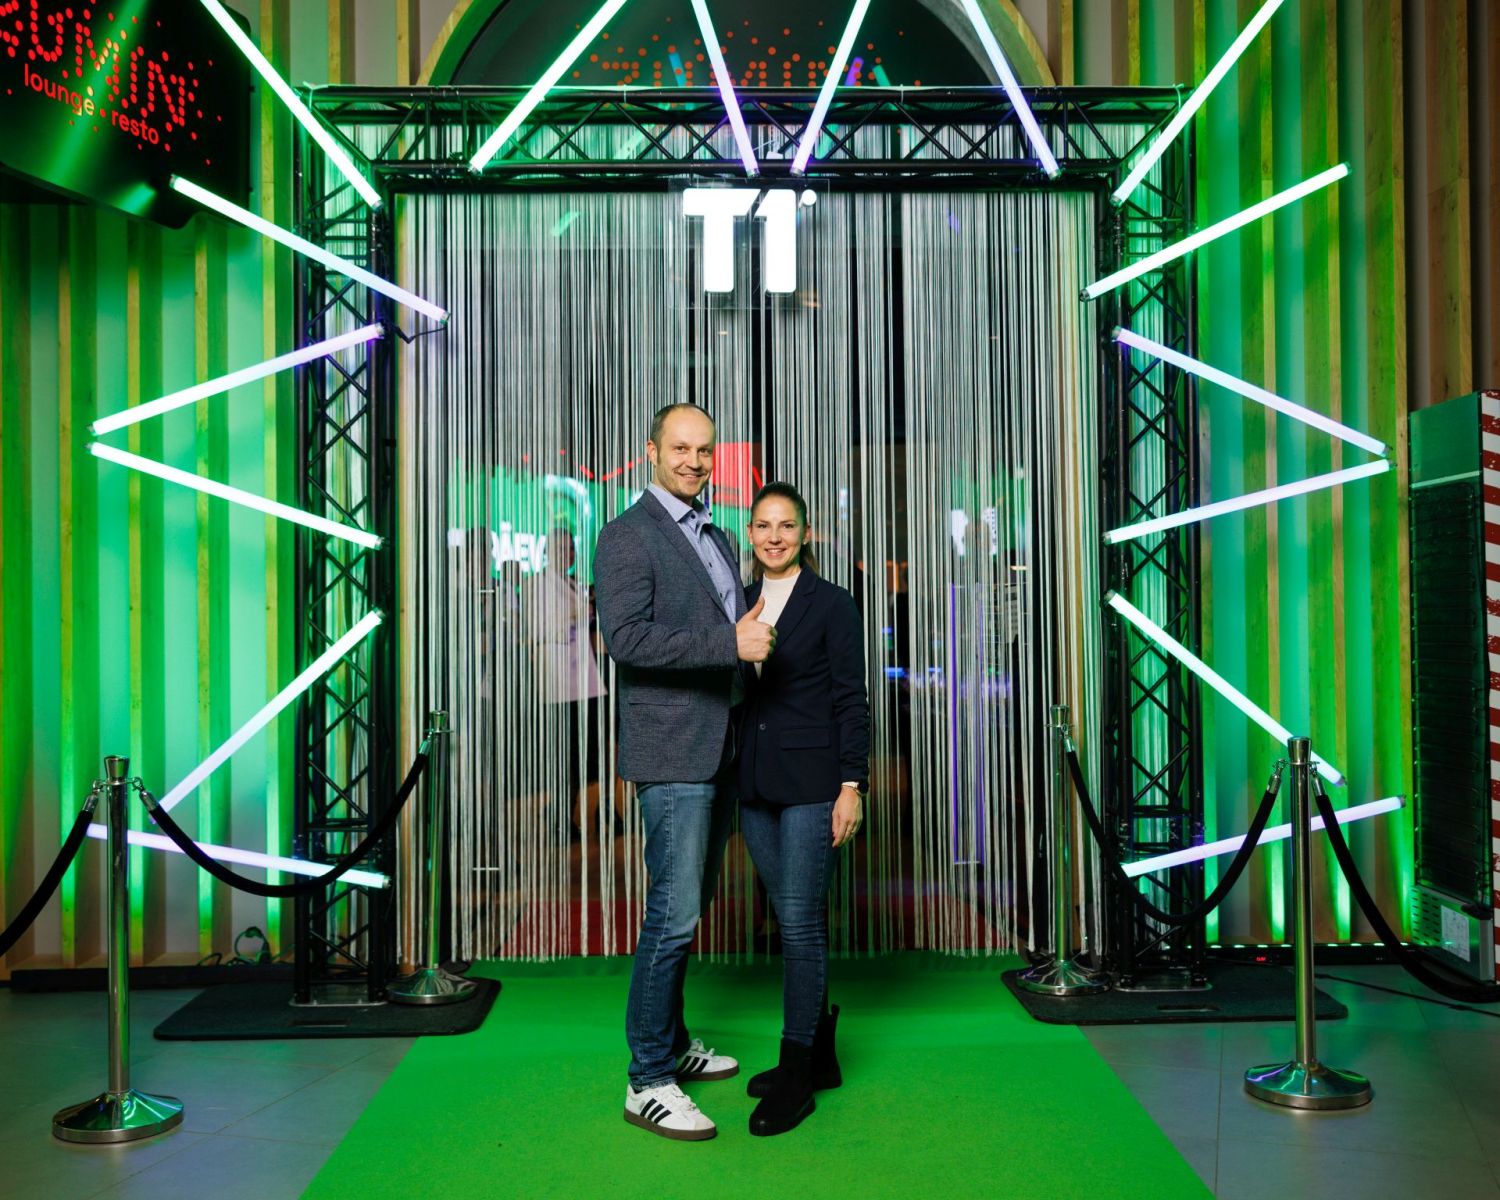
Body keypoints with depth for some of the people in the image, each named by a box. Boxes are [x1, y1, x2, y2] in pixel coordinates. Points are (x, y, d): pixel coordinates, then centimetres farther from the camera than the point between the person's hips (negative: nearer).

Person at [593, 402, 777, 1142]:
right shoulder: (628, 535, -8)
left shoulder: (718, 541, 18)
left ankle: (672, 1042, 31)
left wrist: (756, 632, 7)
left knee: (688, 909, 17)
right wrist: (731, 642, -23)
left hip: (720, 753, 8)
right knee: (673, 915, -7)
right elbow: (626, 636, -20)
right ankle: (649, 1083, 4)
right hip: (672, 753, -8)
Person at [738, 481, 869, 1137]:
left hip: (811, 781, -5)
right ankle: (819, 1052, 27)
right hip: (755, 785, 5)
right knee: (795, 918, 13)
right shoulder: (739, 603, 11)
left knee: (799, 919, -4)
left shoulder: (831, 603, -3)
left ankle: (796, 1075, 8)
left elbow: (852, 700, -6)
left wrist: (852, 786, -12)